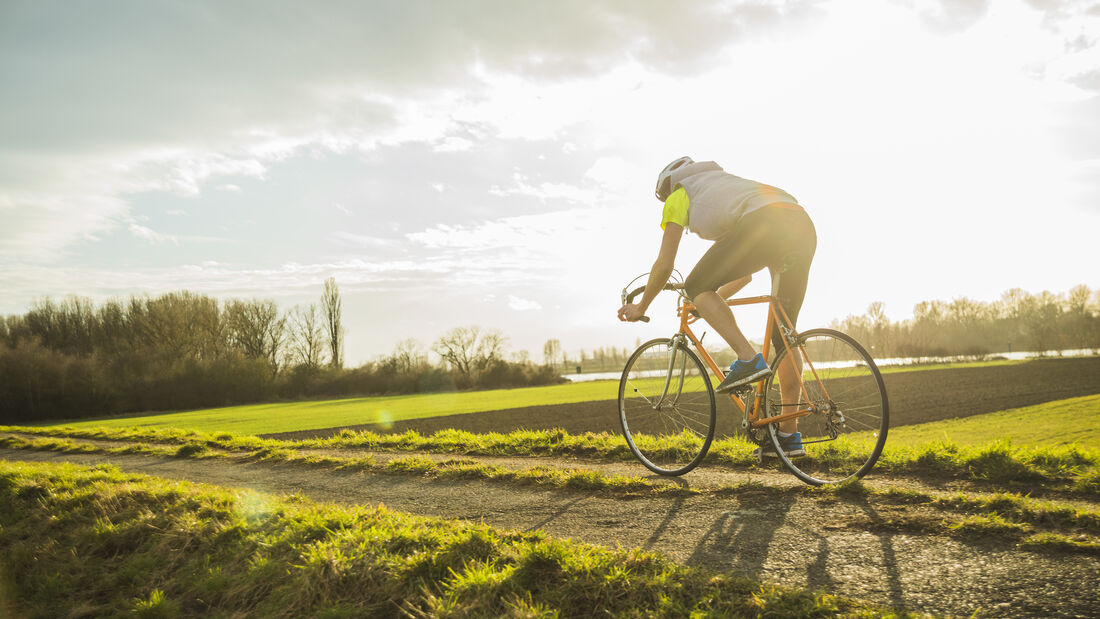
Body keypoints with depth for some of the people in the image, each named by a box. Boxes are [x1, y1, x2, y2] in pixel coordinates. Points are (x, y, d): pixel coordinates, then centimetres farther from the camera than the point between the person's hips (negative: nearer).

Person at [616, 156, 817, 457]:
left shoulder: (678, 197, 21)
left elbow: (664, 266, 16)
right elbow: (743, 275, 43)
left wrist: (641, 306, 30)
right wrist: (711, 302, 51)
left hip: (764, 224, -8)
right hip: (805, 227, 8)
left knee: (696, 285, 4)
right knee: (783, 335, 12)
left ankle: (748, 359, -8)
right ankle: (789, 434, 13)